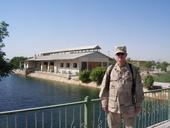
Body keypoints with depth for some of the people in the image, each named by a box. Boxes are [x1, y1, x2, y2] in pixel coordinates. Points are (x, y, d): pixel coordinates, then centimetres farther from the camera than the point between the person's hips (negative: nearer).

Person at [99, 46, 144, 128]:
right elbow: (104, 87, 3)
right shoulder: (110, 69, 1)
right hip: (113, 107, 1)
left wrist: (138, 105, 0)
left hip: (128, 107, -1)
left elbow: (138, 88, 0)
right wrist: (104, 103, 1)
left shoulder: (133, 70, -2)